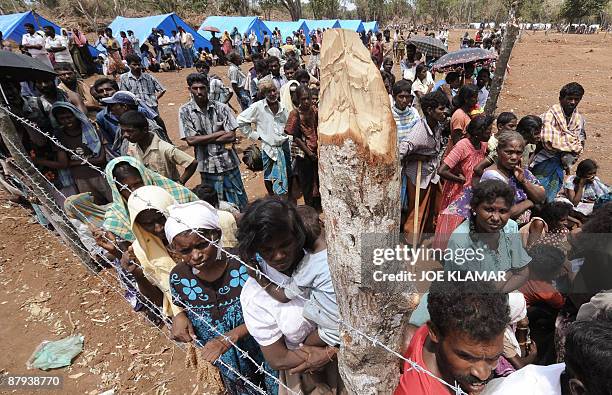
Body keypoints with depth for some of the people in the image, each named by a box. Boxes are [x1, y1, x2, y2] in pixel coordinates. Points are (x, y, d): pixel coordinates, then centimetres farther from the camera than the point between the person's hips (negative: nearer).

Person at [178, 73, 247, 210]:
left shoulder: (221, 108, -4)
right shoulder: (185, 111, -4)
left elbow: (232, 136, -10)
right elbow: (191, 140, -11)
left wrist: (203, 140, -11)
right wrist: (219, 133, -11)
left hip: (229, 163, 1)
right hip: (208, 166, 0)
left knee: (239, 204, 12)